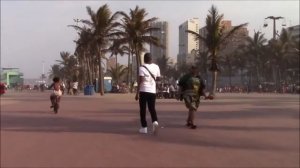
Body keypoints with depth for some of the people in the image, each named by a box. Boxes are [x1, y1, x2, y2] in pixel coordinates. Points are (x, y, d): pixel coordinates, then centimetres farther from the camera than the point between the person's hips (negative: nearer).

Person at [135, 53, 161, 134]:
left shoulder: (142, 68, -8)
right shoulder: (156, 67, 6)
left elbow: (140, 81, -13)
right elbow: (158, 78, 15)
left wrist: (137, 93, -11)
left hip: (144, 91, -3)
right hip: (152, 91, 4)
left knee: (142, 109, 8)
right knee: (152, 108, 12)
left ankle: (144, 127, 10)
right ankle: (155, 122, -15)